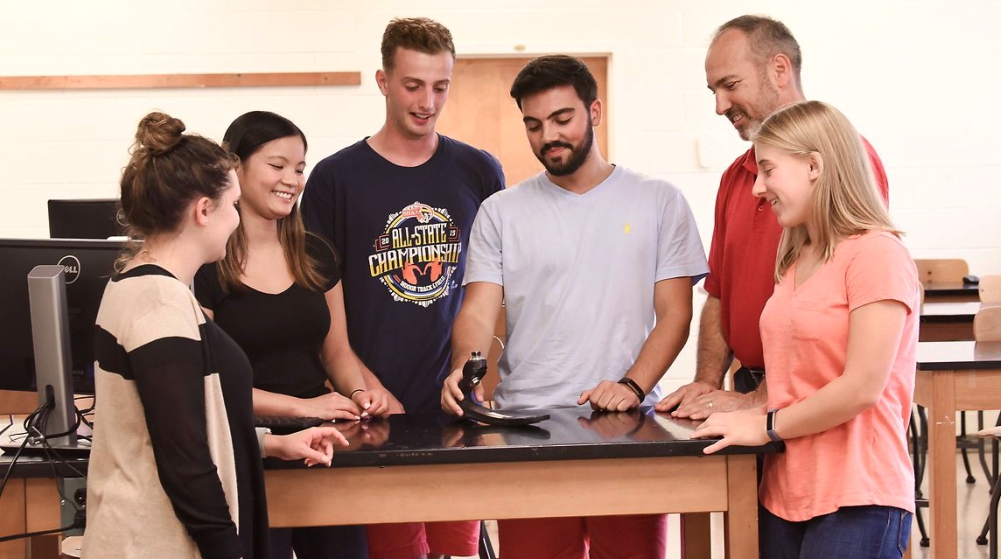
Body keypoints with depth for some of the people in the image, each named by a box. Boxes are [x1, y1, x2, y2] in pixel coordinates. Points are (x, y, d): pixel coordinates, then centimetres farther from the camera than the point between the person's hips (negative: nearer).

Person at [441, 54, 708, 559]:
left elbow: (674, 315, 3)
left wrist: (633, 386, -12)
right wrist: (464, 367, -19)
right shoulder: (501, 212, 10)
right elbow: (478, 311, 2)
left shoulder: (659, 203, 8)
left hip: (627, 427, 0)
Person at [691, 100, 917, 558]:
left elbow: (862, 387, -16)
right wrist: (745, 405, 6)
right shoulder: (796, 262, 15)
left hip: (856, 501, -7)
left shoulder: (875, 253, -11)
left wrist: (765, 426, -8)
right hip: (785, 493, 7)